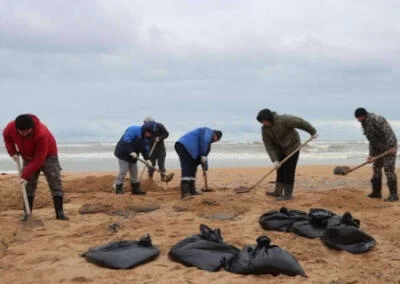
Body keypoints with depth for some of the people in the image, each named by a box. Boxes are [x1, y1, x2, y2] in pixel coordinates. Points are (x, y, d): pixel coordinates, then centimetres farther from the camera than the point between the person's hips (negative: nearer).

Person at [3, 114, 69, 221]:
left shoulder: (42, 134, -41)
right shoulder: (11, 127, -26)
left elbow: (39, 159, -36)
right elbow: (7, 136, 2)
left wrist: (26, 175, -35)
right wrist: (13, 152, -10)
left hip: (47, 156, -4)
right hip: (28, 157, 4)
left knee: (55, 183, -10)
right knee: (28, 185, 0)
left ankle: (59, 212, -7)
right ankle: (27, 213, 7)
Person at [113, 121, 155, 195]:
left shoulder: (144, 137, 9)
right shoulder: (134, 130, -20)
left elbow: (144, 149, 10)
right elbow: (125, 141, -28)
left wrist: (147, 159, -3)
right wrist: (131, 152, -32)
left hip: (132, 156, 9)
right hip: (123, 154, -9)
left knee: (134, 172, 9)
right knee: (123, 171, -9)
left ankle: (135, 189, 16)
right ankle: (118, 188, 3)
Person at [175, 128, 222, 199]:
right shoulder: (209, 131, 5)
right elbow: (204, 140, -15)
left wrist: (205, 165, 28)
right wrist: (203, 155, -13)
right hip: (185, 146, -10)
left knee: (192, 168, 13)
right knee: (187, 168, -18)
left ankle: (191, 191, 14)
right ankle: (184, 192, -27)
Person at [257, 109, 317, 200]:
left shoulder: (282, 120, -29)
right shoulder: (264, 129, -11)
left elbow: (300, 122, -21)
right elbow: (269, 145, -11)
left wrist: (312, 131, -11)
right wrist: (275, 160, -20)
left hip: (292, 147, -6)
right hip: (281, 149, 6)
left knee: (289, 170, -7)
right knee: (280, 169, 9)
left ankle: (288, 194, -2)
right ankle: (278, 192, 17)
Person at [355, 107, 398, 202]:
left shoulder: (375, 119, -19)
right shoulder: (365, 124, 11)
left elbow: (387, 132, -27)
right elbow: (372, 141, 13)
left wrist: (391, 147, -32)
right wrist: (371, 156, 6)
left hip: (390, 147, -10)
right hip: (380, 148, 10)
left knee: (389, 169, -12)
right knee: (376, 168, 12)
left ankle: (393, 195, -9)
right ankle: (376, 192, 20)